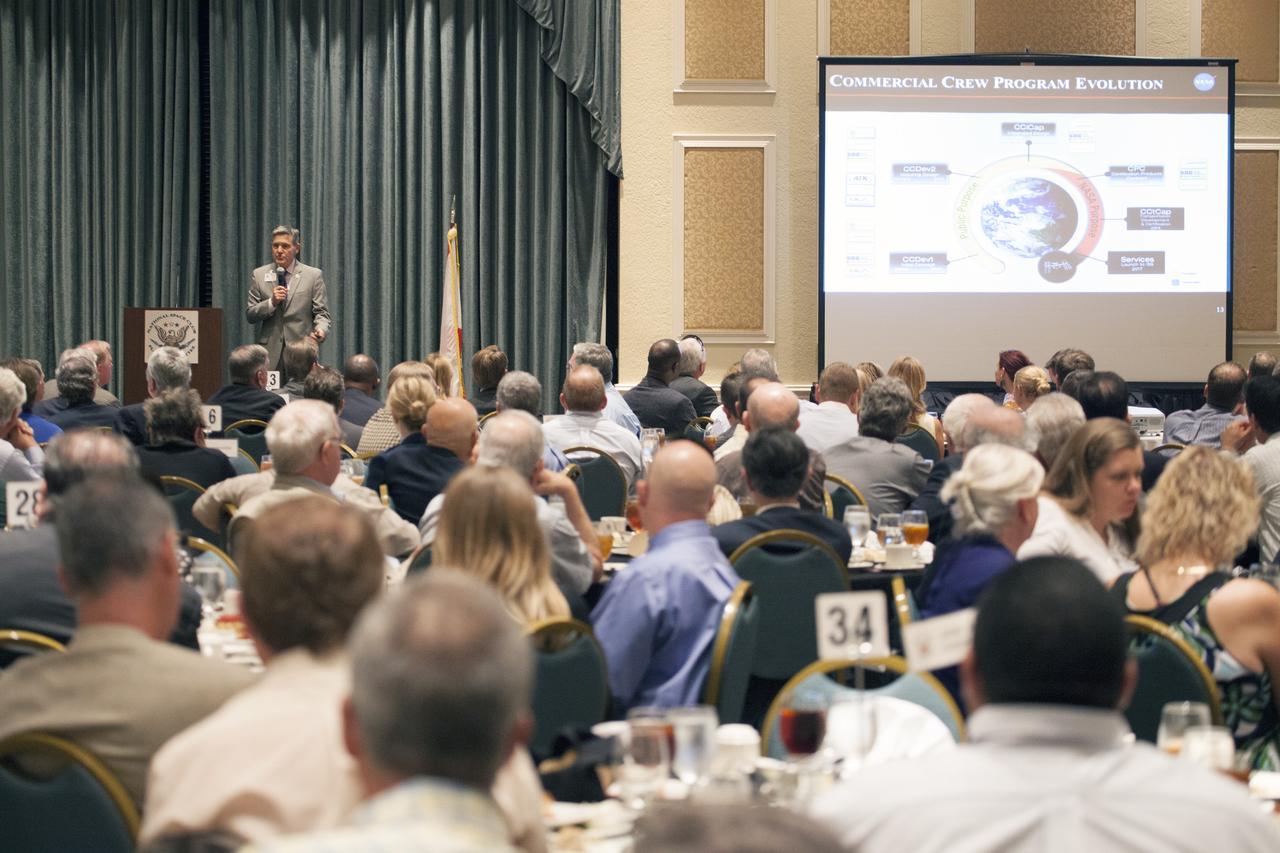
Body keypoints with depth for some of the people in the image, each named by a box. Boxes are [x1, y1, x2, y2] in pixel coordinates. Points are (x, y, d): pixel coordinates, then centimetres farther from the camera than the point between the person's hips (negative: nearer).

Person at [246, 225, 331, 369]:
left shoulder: (313, 275, 5)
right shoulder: (259, 275, 10)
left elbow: (321, 312, 3)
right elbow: (250, 315, 8)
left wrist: (321, 330, -19)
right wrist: (271, 302, -9)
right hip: (270, 352, 1)